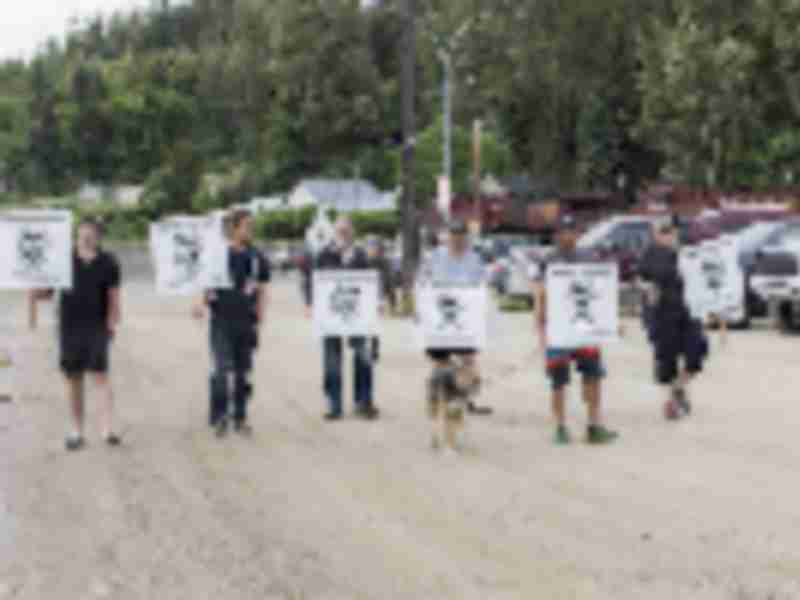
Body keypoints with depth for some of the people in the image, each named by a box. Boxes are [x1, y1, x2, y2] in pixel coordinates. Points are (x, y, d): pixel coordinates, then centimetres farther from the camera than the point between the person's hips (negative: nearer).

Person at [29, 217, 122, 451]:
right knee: (73, 379, 8)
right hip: (69, 327, 2)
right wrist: (35, 296, -14)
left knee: (100, 375, -12)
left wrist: (113, 322, -6)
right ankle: (77, 431, 18)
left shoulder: (108, 263, 0)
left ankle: (107, 428, -17)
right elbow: (48, 291, 6)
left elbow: (114, 298, 4)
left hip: (97, 327, -2)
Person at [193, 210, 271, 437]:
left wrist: (260, 316, 3)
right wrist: (202, 303, -15)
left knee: (243, 371, 9)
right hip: (222, 321, -3)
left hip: (246, 322, 3)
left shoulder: (257, 258, 6)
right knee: (221, 369, -10)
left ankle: (240, 417, 18)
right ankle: (219, 416, -2)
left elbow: (263, 290, 12)